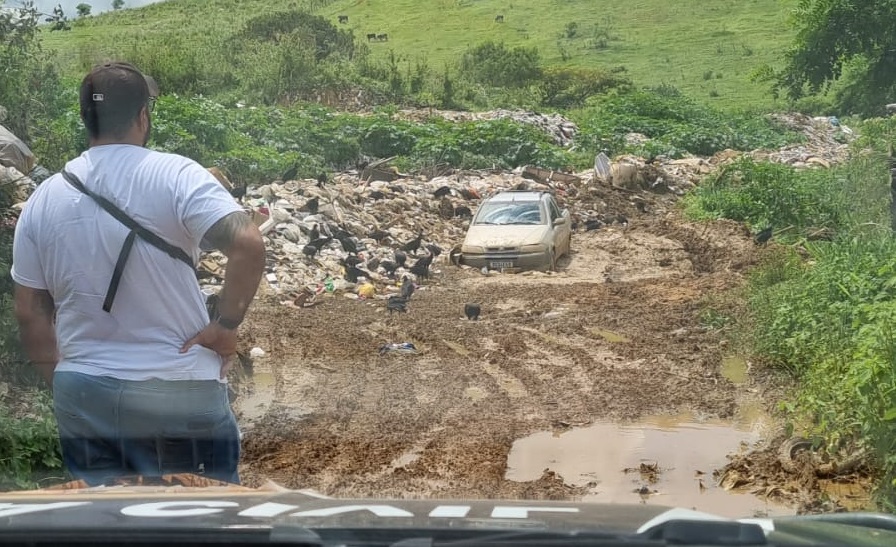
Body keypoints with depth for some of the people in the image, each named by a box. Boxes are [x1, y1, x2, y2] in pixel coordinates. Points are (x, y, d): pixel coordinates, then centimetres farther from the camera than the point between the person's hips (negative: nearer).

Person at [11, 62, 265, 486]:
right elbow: (249, 244, -25)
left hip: (82, 394, 4)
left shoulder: (44, 199, 3)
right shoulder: (175, 176, -11)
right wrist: (226, 325, -13)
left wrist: (61, 381, 18)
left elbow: (30, 314, 7)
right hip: (178, 391, -4)